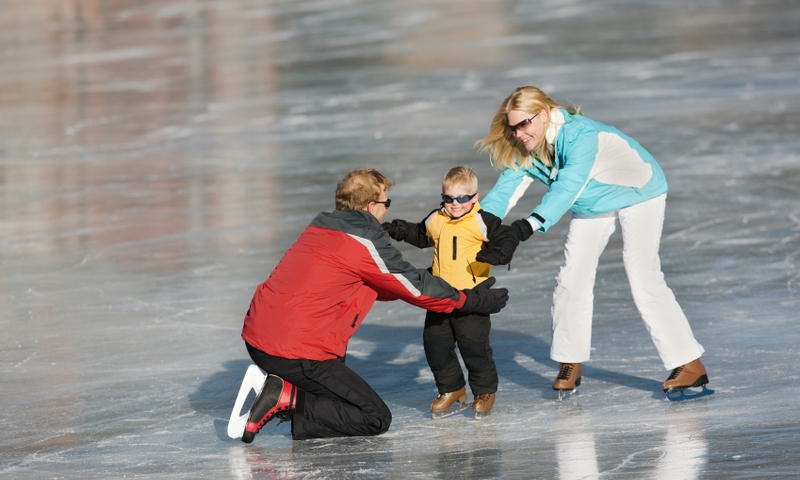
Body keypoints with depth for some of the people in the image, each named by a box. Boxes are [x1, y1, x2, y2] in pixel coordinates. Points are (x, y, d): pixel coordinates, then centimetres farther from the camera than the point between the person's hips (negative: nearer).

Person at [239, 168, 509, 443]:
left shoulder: (322, 227, 18)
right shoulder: (365, 241, -8)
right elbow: (416, 287, 1)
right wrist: (470, 301, 14)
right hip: (296, 355, -9)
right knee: (376, 419, -2)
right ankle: (289, 401, -13)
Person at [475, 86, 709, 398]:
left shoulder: (580, 135, -39)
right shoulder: (524, 152, -14)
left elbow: (568, 187, -51)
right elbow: (505, 190, -21)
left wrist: (533, 223, -65)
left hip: (637, 193, -7)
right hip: (593, 205, 7)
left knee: (643, 277, -16)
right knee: (572, 277, 2)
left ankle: (690, 366, -13)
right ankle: (570, 364, 16)